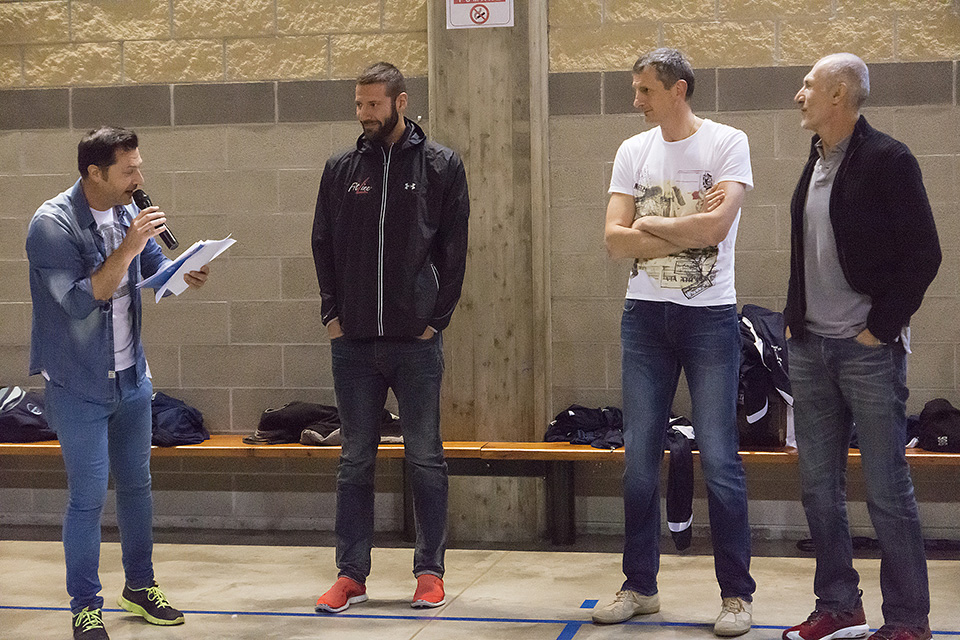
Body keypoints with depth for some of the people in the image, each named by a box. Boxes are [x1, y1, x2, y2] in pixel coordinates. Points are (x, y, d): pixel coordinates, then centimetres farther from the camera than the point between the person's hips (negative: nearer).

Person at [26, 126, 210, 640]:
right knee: (88, 497, -3)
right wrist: (128, 245, -29)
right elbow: (81, 300, -25)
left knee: (136, 485, 16)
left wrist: (183, 274, -8)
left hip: (131, 377, 7)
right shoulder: (52, 224, -18)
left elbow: (155, 266, 15)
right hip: (78, 386, -6)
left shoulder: (127, 213, 1)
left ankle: (140, 586, 31)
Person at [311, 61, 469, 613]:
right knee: (356, 460, 7)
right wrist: (332, 312, 3)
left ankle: (431, 571, 15)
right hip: (354, 341, 2)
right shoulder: (341, 168, 8)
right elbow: (323, 246, 13)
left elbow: (454, 249, 1)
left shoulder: (442, 165, 2)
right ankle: (352, 574, 14)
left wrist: (438, 317, -5)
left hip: (416, 340, -2)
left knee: (426, 458, 5)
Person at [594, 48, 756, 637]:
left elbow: (716, 224, -18)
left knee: (720, 459, -3)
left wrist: (650, 224, -6)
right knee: (640, 460, 7)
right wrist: (688, 230, -10)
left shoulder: (727, 142, -4)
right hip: (645, 316, 4)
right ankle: (640, 587, 18)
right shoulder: (634, 152, 8)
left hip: (710, 316, -4)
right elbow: (615, 241, -1)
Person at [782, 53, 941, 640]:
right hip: (811, 348, 7)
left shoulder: (887, 160, -10)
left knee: (888, 491, -2)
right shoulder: (816, 163, 13)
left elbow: (923, 255, -12)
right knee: (820, 488, 10)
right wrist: (795, 320, 12)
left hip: (868, 349, -7)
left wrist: (881, 328, -12)